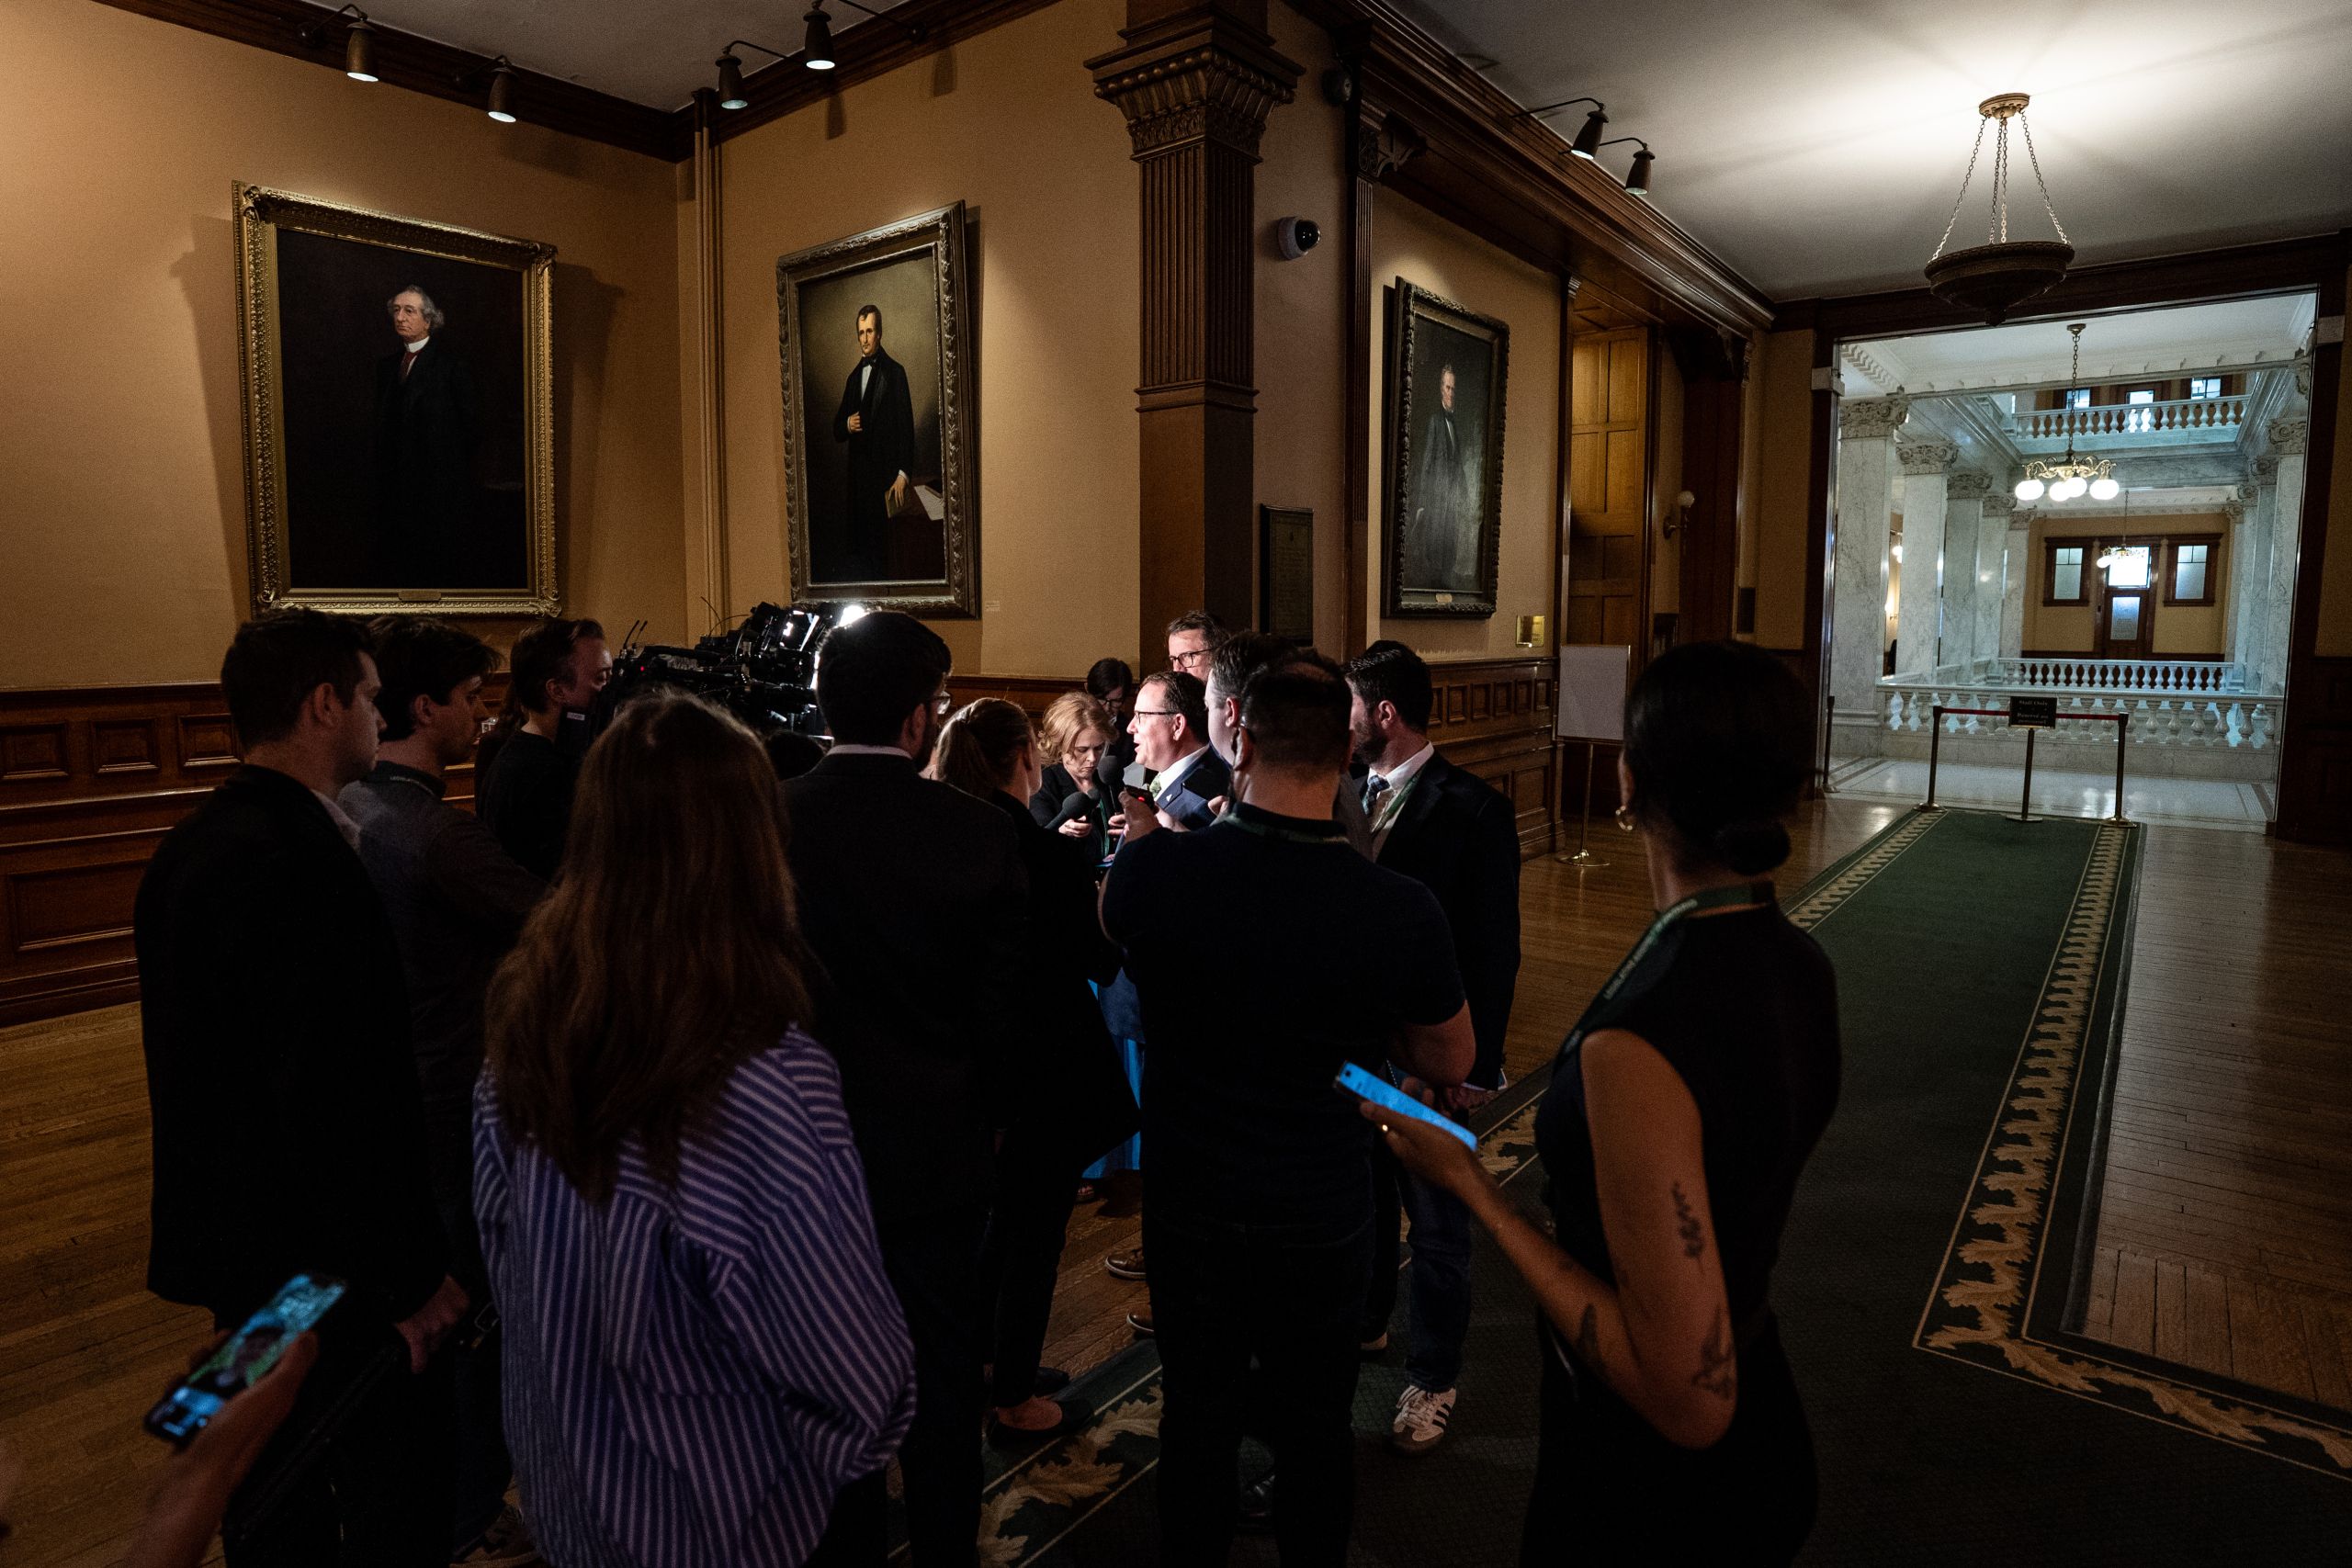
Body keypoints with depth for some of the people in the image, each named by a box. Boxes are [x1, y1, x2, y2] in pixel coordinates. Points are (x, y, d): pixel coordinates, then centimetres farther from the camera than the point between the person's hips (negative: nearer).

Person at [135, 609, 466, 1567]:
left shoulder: (192, 845, 5)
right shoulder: (301, 864, -27)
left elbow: (196, 1055, 14)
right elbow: (333, 1100, -28)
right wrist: (411, 1275, -19)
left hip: (235, 1235, 10)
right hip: (326, 1265, -10)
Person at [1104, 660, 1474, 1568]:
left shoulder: (1157, 868, -21)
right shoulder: (1401, 910, -22)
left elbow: (1113, 924, 5)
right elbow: (1450, 1062, -4)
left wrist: (1144, 818, 18)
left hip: (1188, 1203, 1)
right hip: (1322, 1216, -1)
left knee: (1197, 1422, 22)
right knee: (1313, 1432, 21)